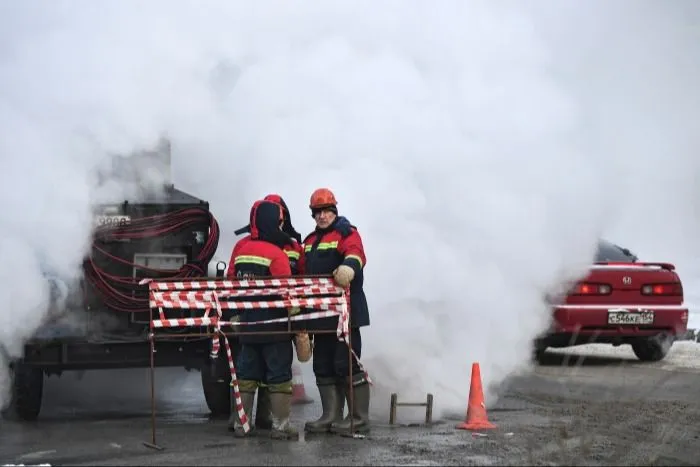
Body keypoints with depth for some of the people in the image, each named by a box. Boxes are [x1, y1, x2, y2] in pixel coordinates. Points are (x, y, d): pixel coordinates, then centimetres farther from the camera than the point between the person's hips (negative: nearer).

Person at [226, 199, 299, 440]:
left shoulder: (241, 247, 3)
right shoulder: (276, 254, -14)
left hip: (246, 322, 6)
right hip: (274, 325, -6)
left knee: (247, 373, 13)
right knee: (279, 374, 2)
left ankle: (240, 423, 15)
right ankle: (280, 425, 2)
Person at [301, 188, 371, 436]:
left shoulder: (347, 234, -4)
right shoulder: (310, 242, 20)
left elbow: (356, 253, -26)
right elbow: (304, 275, 24)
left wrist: (349, 265, -48)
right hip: (321, 313, 8)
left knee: (347, 365, -9)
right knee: (323, 367, 10)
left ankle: (359, 419, -4)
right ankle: (331, 417, 16)